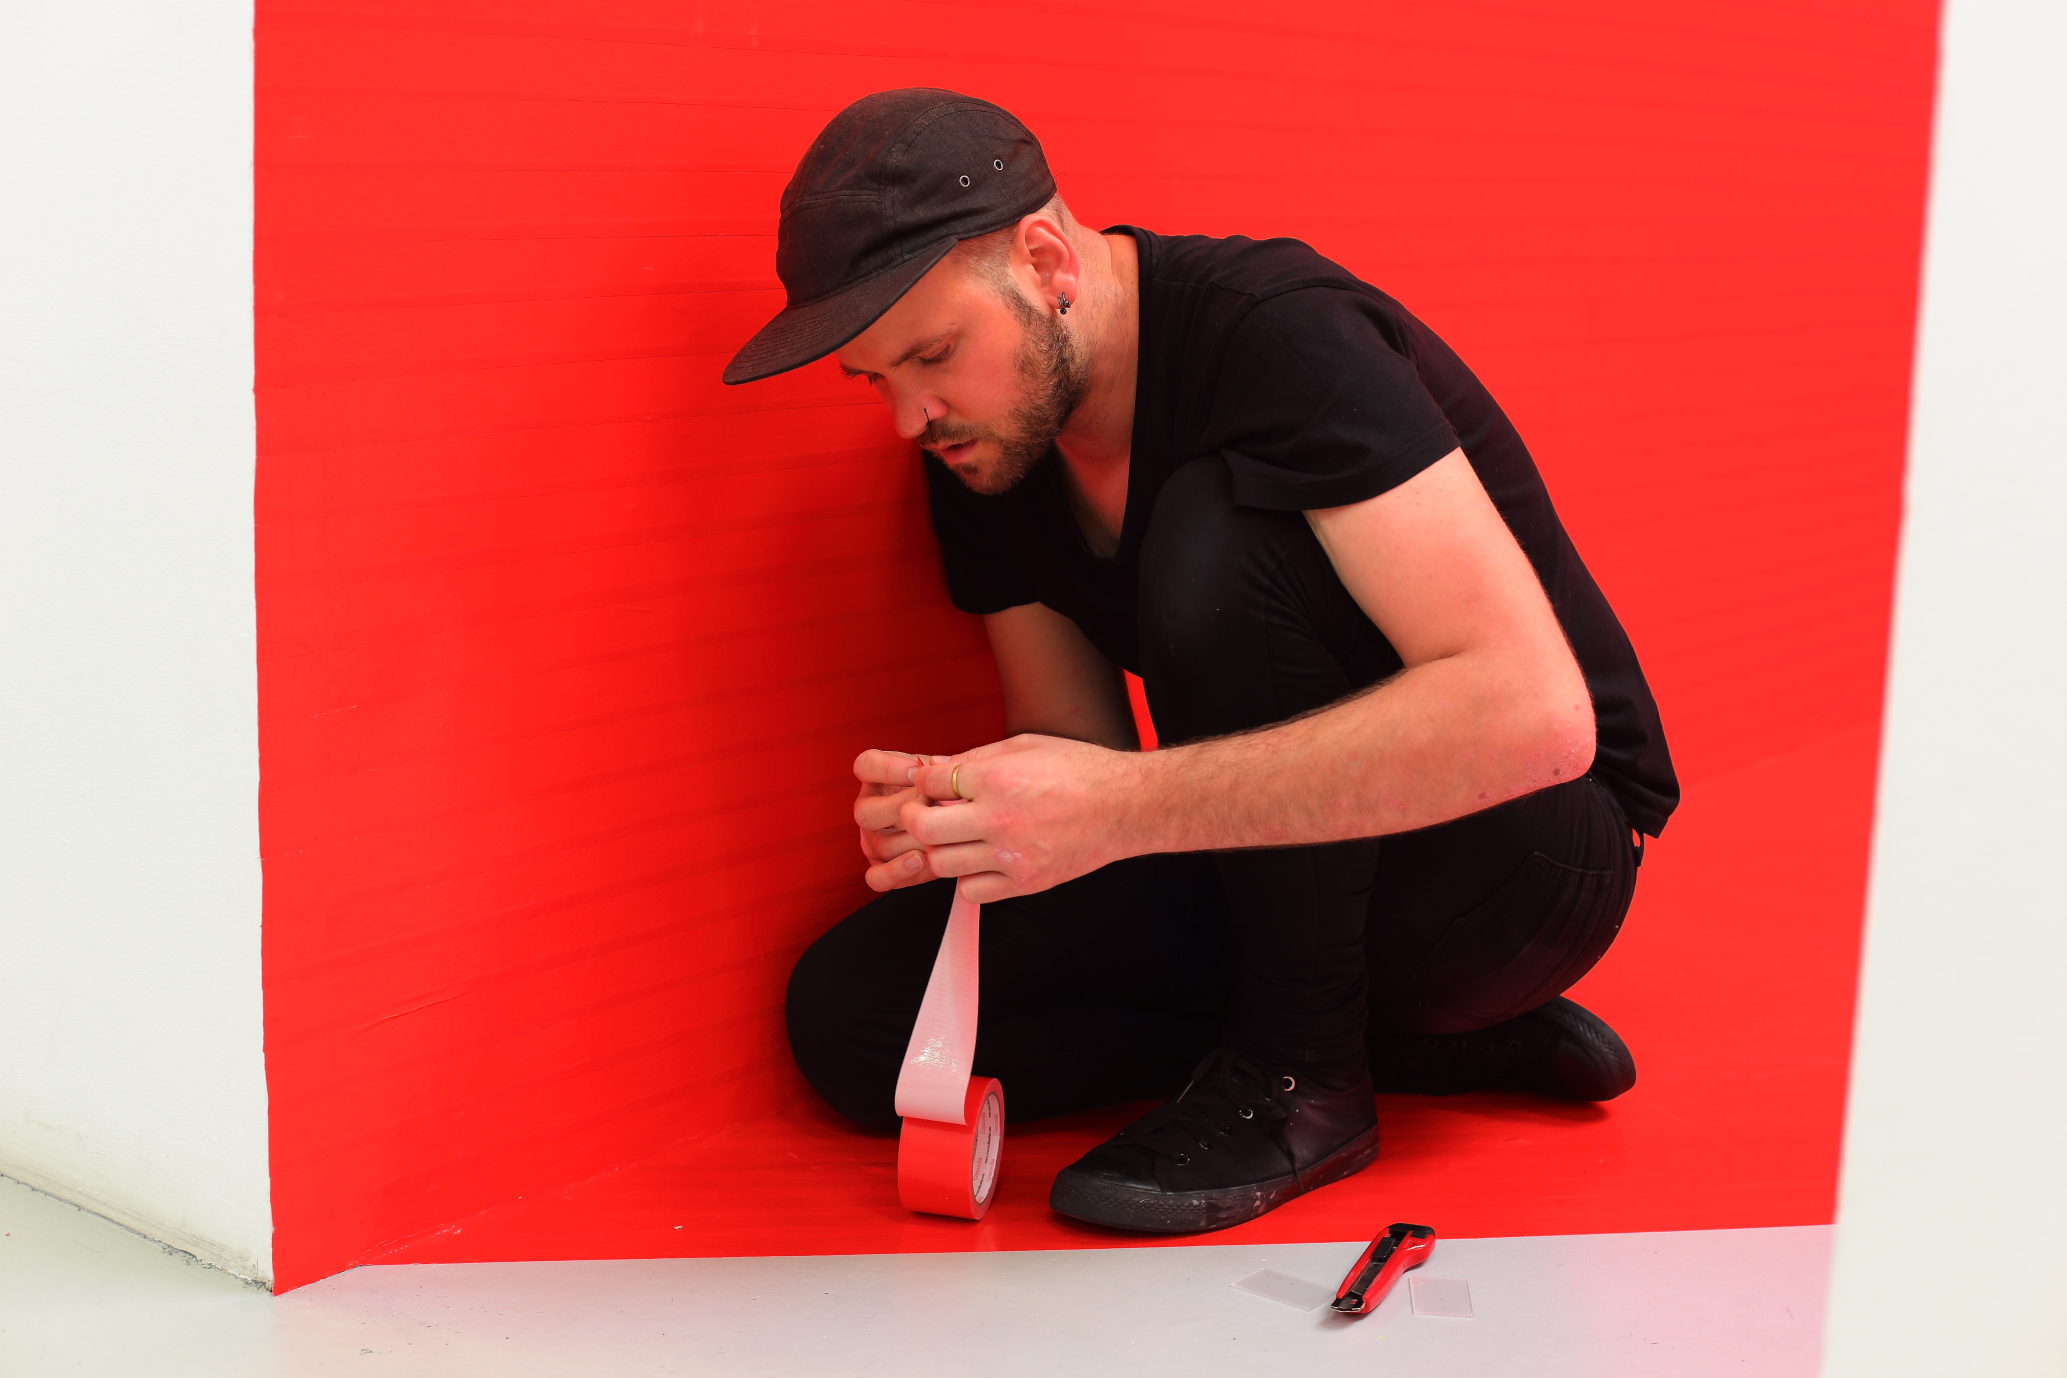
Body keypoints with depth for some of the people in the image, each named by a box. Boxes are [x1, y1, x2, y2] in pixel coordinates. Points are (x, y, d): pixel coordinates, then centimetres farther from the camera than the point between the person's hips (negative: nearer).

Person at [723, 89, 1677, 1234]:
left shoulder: (1277, 334, -25)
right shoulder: (982, 449, -1)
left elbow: (1536, 714, -36)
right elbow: (1075, 743, 3)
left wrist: (1125, 806, -39)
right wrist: (951, 813, -21)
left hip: (1526, 851, -7)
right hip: (1282, 865, 8)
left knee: (1212, 539, -32)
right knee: (850, 1014, -9)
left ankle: (1300, 1068, -15)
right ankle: (1424, 1044, -4)